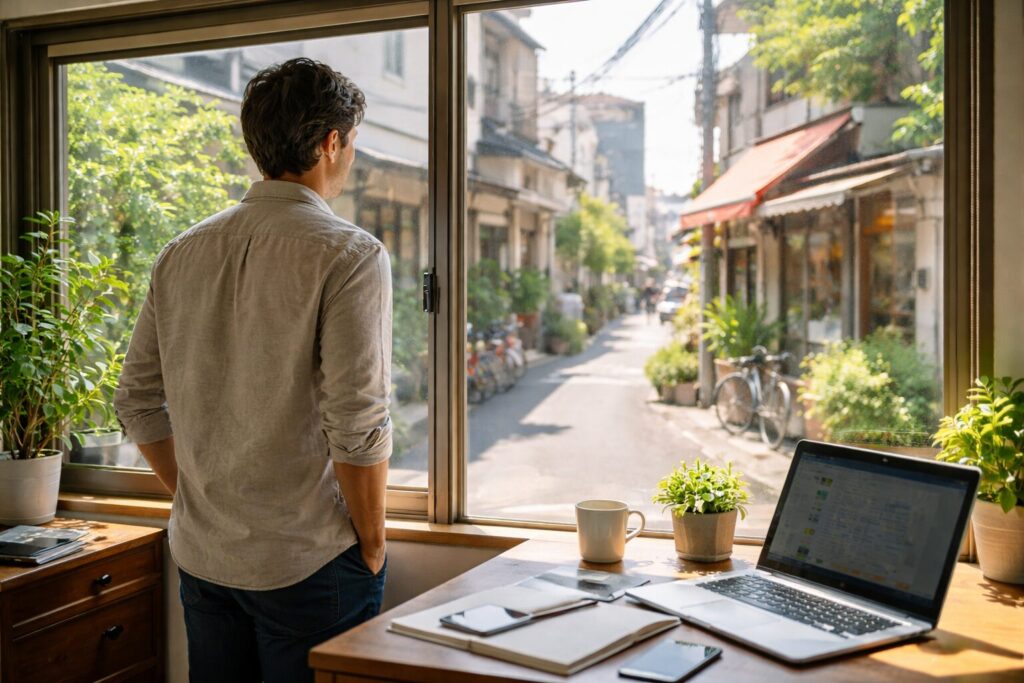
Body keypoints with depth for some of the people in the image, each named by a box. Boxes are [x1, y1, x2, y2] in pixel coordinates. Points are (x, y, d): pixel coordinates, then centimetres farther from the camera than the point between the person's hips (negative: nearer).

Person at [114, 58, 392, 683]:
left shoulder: (182, 254, 4)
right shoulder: (349, 254, -15)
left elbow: (138, 403, 8)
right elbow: (357, 426, -19)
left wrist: (201, 500, 15)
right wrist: (373, 548, -6)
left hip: (202, 555, 6)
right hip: (310, 561, -6)